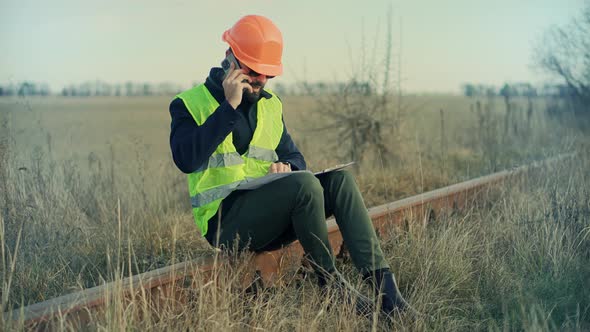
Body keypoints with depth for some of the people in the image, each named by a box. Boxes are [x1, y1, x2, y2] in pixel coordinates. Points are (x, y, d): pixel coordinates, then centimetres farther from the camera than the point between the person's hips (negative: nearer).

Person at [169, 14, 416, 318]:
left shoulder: (270, 104, 16)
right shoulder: (189, 104, -3)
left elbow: (294, 157, 20)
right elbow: (186, 160, -20)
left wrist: (286, 166, -6)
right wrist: (229, 107, -21)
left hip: (268, 217, 6)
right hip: (225, 220, -6)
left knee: (339, 180, -17)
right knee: (304, 183, -30)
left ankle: (382, 282, -25)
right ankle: (329, 282, -16)